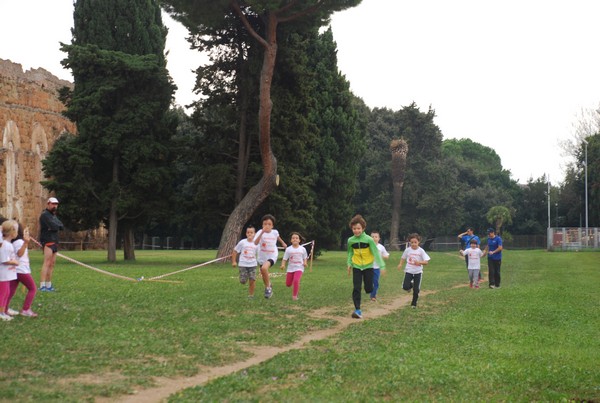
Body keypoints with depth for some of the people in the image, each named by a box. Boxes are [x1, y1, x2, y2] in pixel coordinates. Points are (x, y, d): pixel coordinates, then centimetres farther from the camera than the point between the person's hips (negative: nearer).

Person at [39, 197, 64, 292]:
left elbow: (62, 227, 10)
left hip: (54, 242, 9)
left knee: (52, 264, 9)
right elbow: (53, 226, -21)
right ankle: (42, 286, -23)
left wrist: (55, 226, -7)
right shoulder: (45, 215, -8)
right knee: (47, 263, -17)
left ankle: (48, 285, 13)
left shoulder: (54, 215, 21)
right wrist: (58, 225, -2)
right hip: (47, 242, -9)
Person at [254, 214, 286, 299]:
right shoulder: (260, 232, -17)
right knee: (264, 276, 15)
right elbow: (256, 243, -35)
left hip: (272, 256, -2)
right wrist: (262, 232, -44)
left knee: (264, 268, -31)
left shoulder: (275, 232, -9)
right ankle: (268, 287, 44)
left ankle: (268, 288, -13)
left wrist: (283, 243, 35)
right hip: (262, 257, 2)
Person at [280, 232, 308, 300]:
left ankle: (295, 295, -8)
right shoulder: (288, 249, -2)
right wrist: (283, 265, -20)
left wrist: (305, 263, -8)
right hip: (290, 268, 2)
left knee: (296, 280, -26)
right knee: (288, 284, 6)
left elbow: (305, 258, 12)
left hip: (299, 268, -2)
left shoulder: (302, 249, 1)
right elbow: (284, 259, -1)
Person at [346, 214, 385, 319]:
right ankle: (357, 310, -3)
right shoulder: (350, 240, -5)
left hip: (368, 266, -2)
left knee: (368, 288, -1)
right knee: (356, 289, -7)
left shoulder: (369, 239, -15)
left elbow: (376, 253, -14)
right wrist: (349, 264, 1)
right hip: (357, 267, 2)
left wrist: (382, 266, -19)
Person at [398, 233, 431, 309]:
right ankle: (410, 285, 23)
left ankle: (414, 304, 21)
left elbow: (426, 262, -11)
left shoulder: (421, 251, -9)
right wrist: (400, 264, -5)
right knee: (405, 287, -14)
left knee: (416, 290, 2)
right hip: (408, 271, 1)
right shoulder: (407, 250, -3)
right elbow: (403, 258, 13)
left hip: (418, 272, -1)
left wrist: (419, 262, -29)